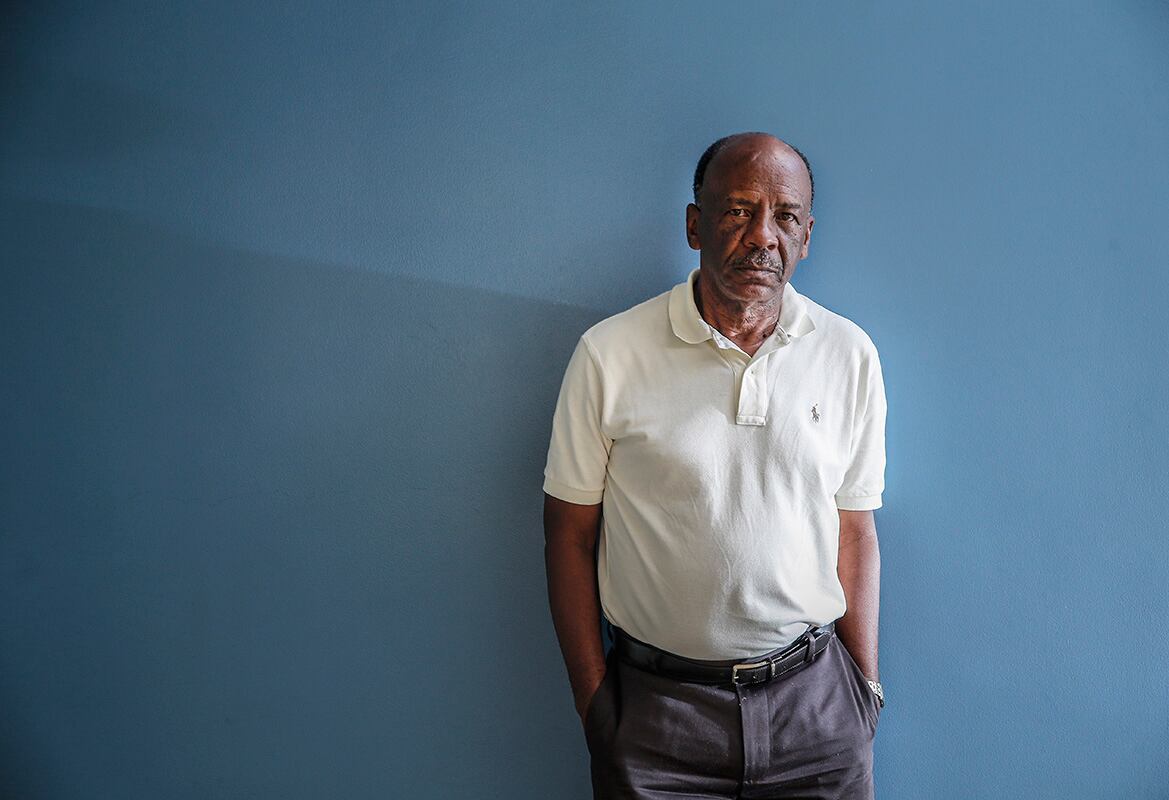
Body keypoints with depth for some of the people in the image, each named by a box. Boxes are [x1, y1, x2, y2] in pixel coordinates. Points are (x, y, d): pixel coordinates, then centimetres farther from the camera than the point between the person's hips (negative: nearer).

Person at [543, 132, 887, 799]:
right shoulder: (610, 355, -9)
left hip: (813, 697, 3)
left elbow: (854, 531, 5)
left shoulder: (850, 355, -1)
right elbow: (570, 534, -4)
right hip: (655, 702, -2)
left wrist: (867, 689, 5)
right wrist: (594, 705, -3)